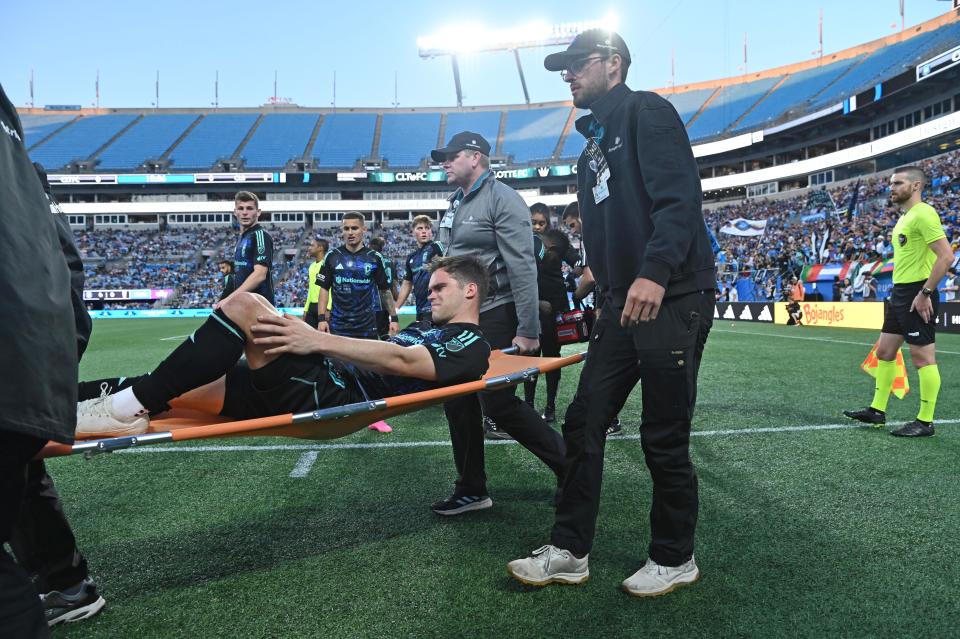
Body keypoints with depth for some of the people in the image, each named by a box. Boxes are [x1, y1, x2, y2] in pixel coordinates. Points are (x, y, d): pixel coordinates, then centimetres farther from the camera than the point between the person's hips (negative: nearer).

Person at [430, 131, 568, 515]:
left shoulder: (502, 199, -11)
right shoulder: (455, 204, 16)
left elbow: (522, 267, -17)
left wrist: (528, 330, -21)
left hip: (495, 317, -9)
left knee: (498, 404, -7)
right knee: (458, 403, 9)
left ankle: (568, 463, 12)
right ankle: (471, 491, 21)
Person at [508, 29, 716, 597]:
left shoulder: (646, 111, -4)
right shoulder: (594, 144, 22)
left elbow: (679, 197, -18)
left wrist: (655, 272, -28)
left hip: (673, 296, -9)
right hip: (624, 303, 9)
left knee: (664, 438, 0)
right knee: (583, 423, 6)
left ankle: (675, 559, 20)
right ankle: (569, 552, 18)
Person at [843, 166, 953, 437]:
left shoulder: (923, 213, -13)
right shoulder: (904, 218, 17)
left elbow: (946, 256, -21)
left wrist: (925, 293, -21)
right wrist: (898, 290, 18)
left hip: (917, 295, -10)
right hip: (899, 294, 10)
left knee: (922, 357, -3)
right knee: (884, 352, 13)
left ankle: (925, 422, 4)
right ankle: (877, 410, 21)